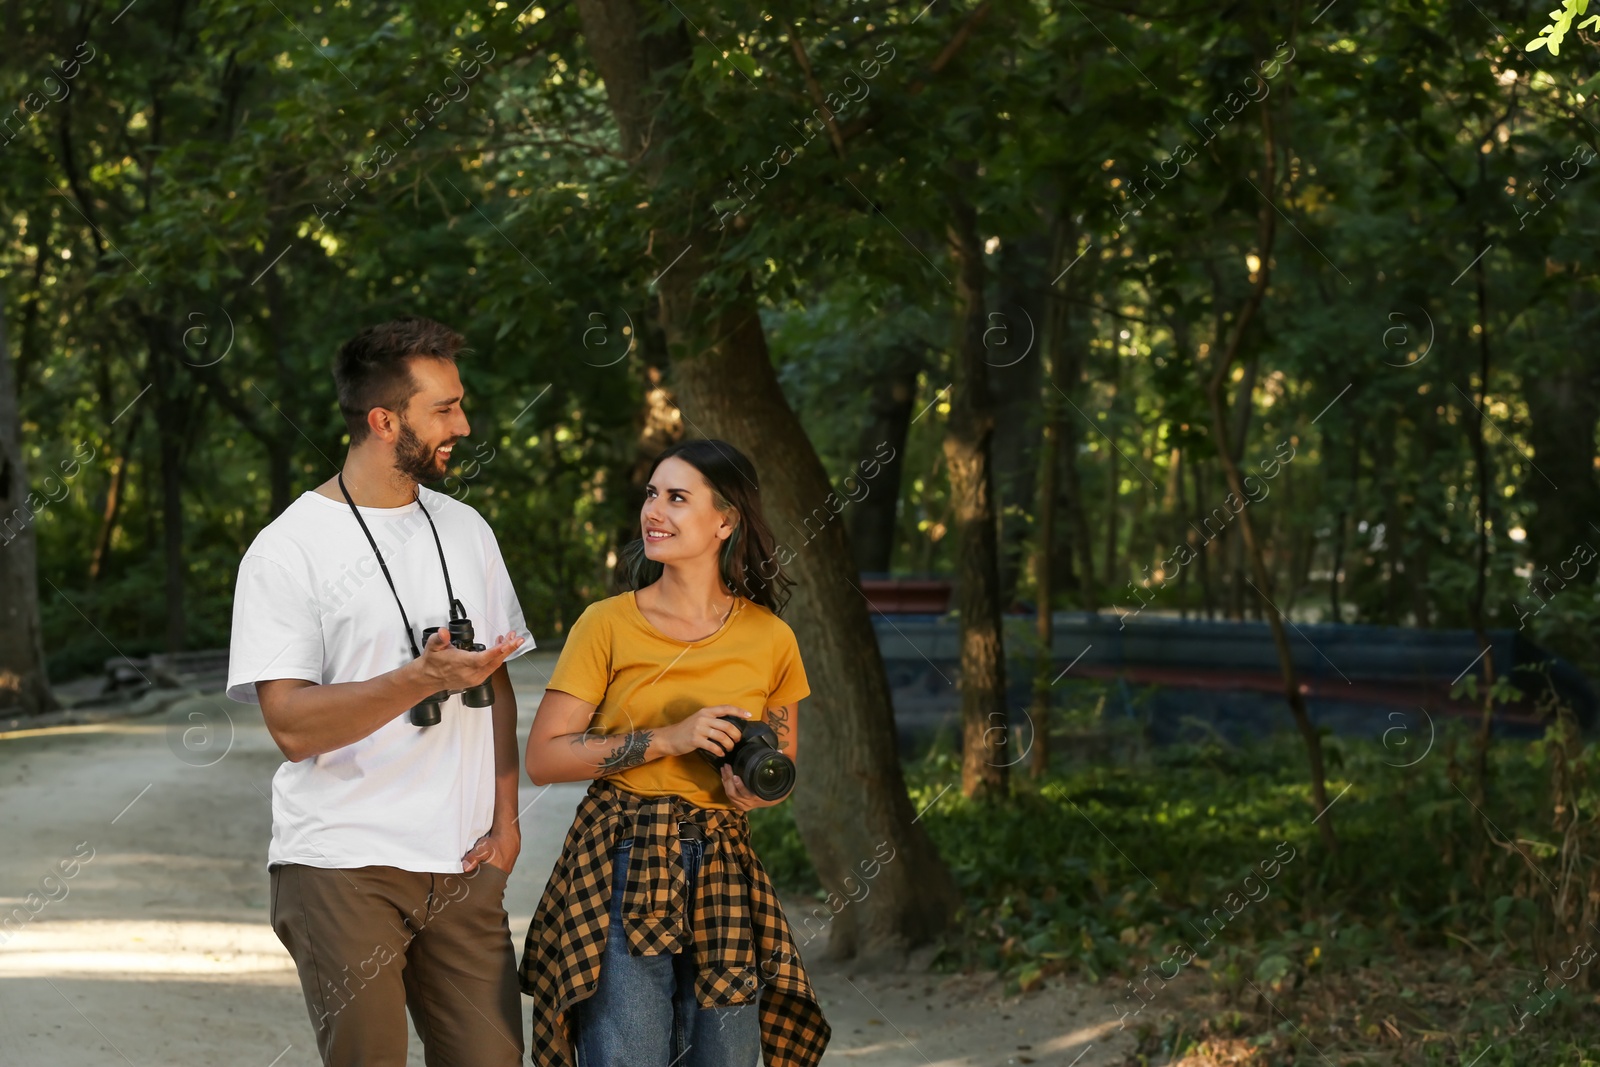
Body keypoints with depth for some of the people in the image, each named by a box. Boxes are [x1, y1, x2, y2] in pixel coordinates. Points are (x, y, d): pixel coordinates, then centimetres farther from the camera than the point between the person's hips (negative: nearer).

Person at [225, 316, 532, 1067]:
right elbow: (291, 724, -14)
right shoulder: (290, 549, -7)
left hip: (463, 864, 5)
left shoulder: (466, 531, 12)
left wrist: (504, 819, 6)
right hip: (342, 867, -5)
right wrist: (423, 679, -25)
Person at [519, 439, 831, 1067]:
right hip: (621, 868, -3)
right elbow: (543, 758, -6)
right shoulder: (607, 625, -2)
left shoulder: (771, 639, 5)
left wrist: (758, 790, -5)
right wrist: (667, 739, -14)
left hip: (723, 870, 3)